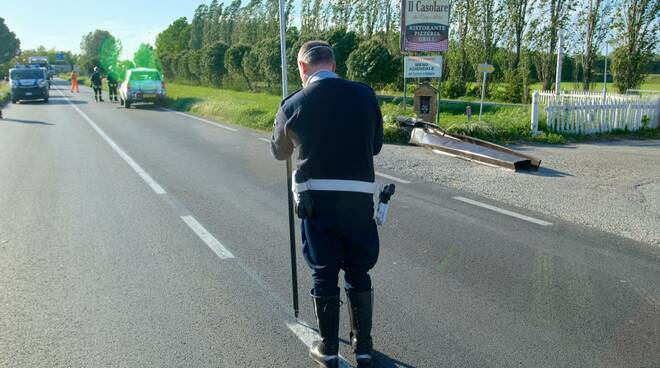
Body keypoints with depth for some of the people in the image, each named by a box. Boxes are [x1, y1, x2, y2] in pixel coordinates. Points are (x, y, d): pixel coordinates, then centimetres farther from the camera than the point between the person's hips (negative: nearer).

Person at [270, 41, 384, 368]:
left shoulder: (293, 104, -3)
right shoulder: (365, 95, -1)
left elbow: (279, 152, 13)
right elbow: (375, 145, 10)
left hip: (316, 197, -1)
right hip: (359, 196, 1)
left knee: (324, 274, 11)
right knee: (358, 273, 15)